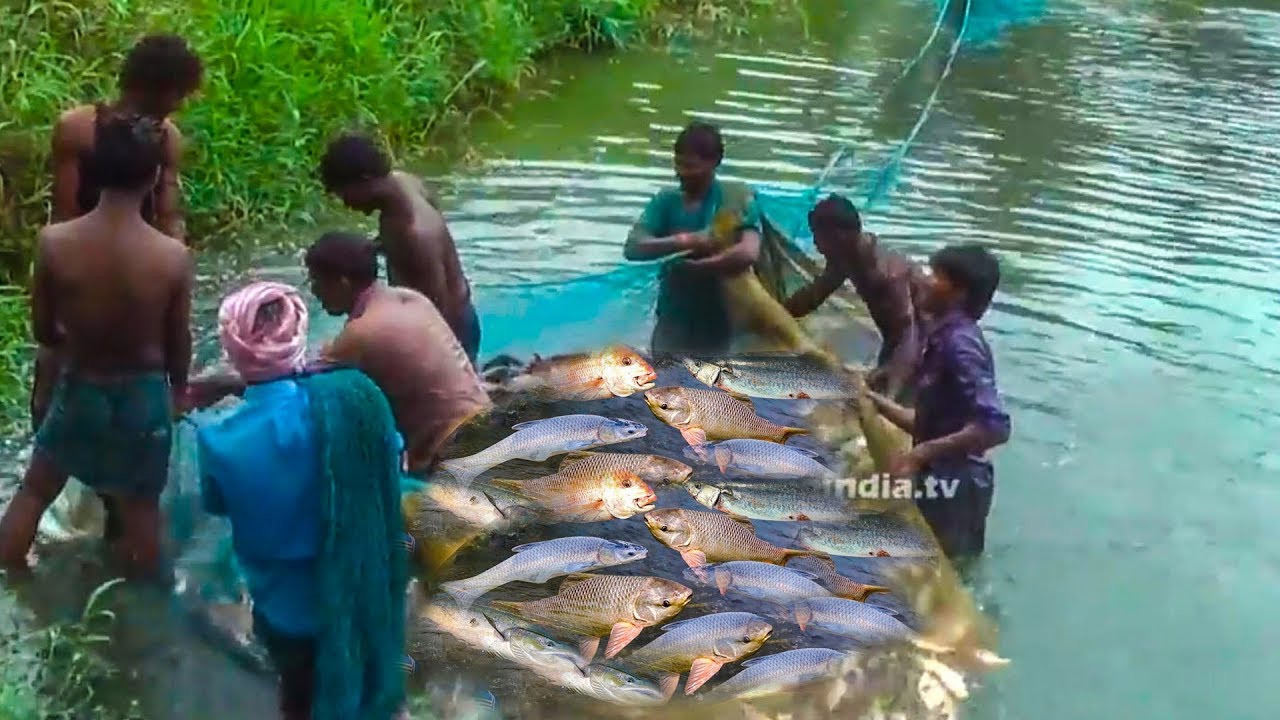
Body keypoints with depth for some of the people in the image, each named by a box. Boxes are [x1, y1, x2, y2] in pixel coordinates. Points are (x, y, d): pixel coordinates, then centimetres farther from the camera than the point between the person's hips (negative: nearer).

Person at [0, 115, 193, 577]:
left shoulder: (54, 242, -20)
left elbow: (42, 332, -6)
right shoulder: (173, 257, -23)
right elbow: (178, 343, -8)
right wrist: (178, 389, 13)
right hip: (144, 394, -1)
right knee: (141, 507, 20)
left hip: (79, 390, 1)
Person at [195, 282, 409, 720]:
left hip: (291, 604, -1)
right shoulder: (357, 396, -24)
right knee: (363, 674, 31)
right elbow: (390, 464, -5)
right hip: (366, 590, 2)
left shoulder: (223, 441, -27)